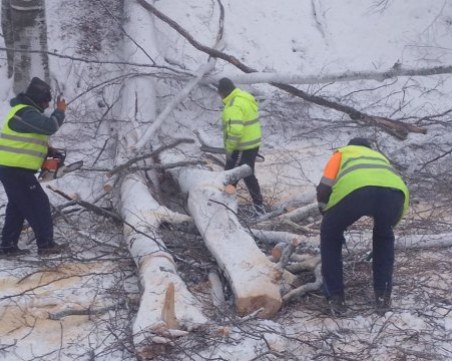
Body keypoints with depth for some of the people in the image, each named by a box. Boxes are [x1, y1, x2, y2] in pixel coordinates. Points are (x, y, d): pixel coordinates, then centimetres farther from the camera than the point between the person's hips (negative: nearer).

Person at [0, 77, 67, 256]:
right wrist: (60, 111, -10)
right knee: (39, 204, -3)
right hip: (17, 170, -11)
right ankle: (46, 244, 0)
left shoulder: (24, 110, 18)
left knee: (17, 206, 16)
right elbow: (49, 126, -28)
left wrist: (49, 151, 13)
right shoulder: (27, 113, -17)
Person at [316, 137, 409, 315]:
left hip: (354, 189, -3)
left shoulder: (342, 153, 40)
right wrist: (388, 224, 57)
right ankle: (383, 296, 30)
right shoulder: (380, 158, 48)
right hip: (393, 191, 3)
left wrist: (327, 216, 39)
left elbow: (324, 189, 24)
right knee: (384, 237, 35)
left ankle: (336, 298, 24)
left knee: (329, 236, 26)